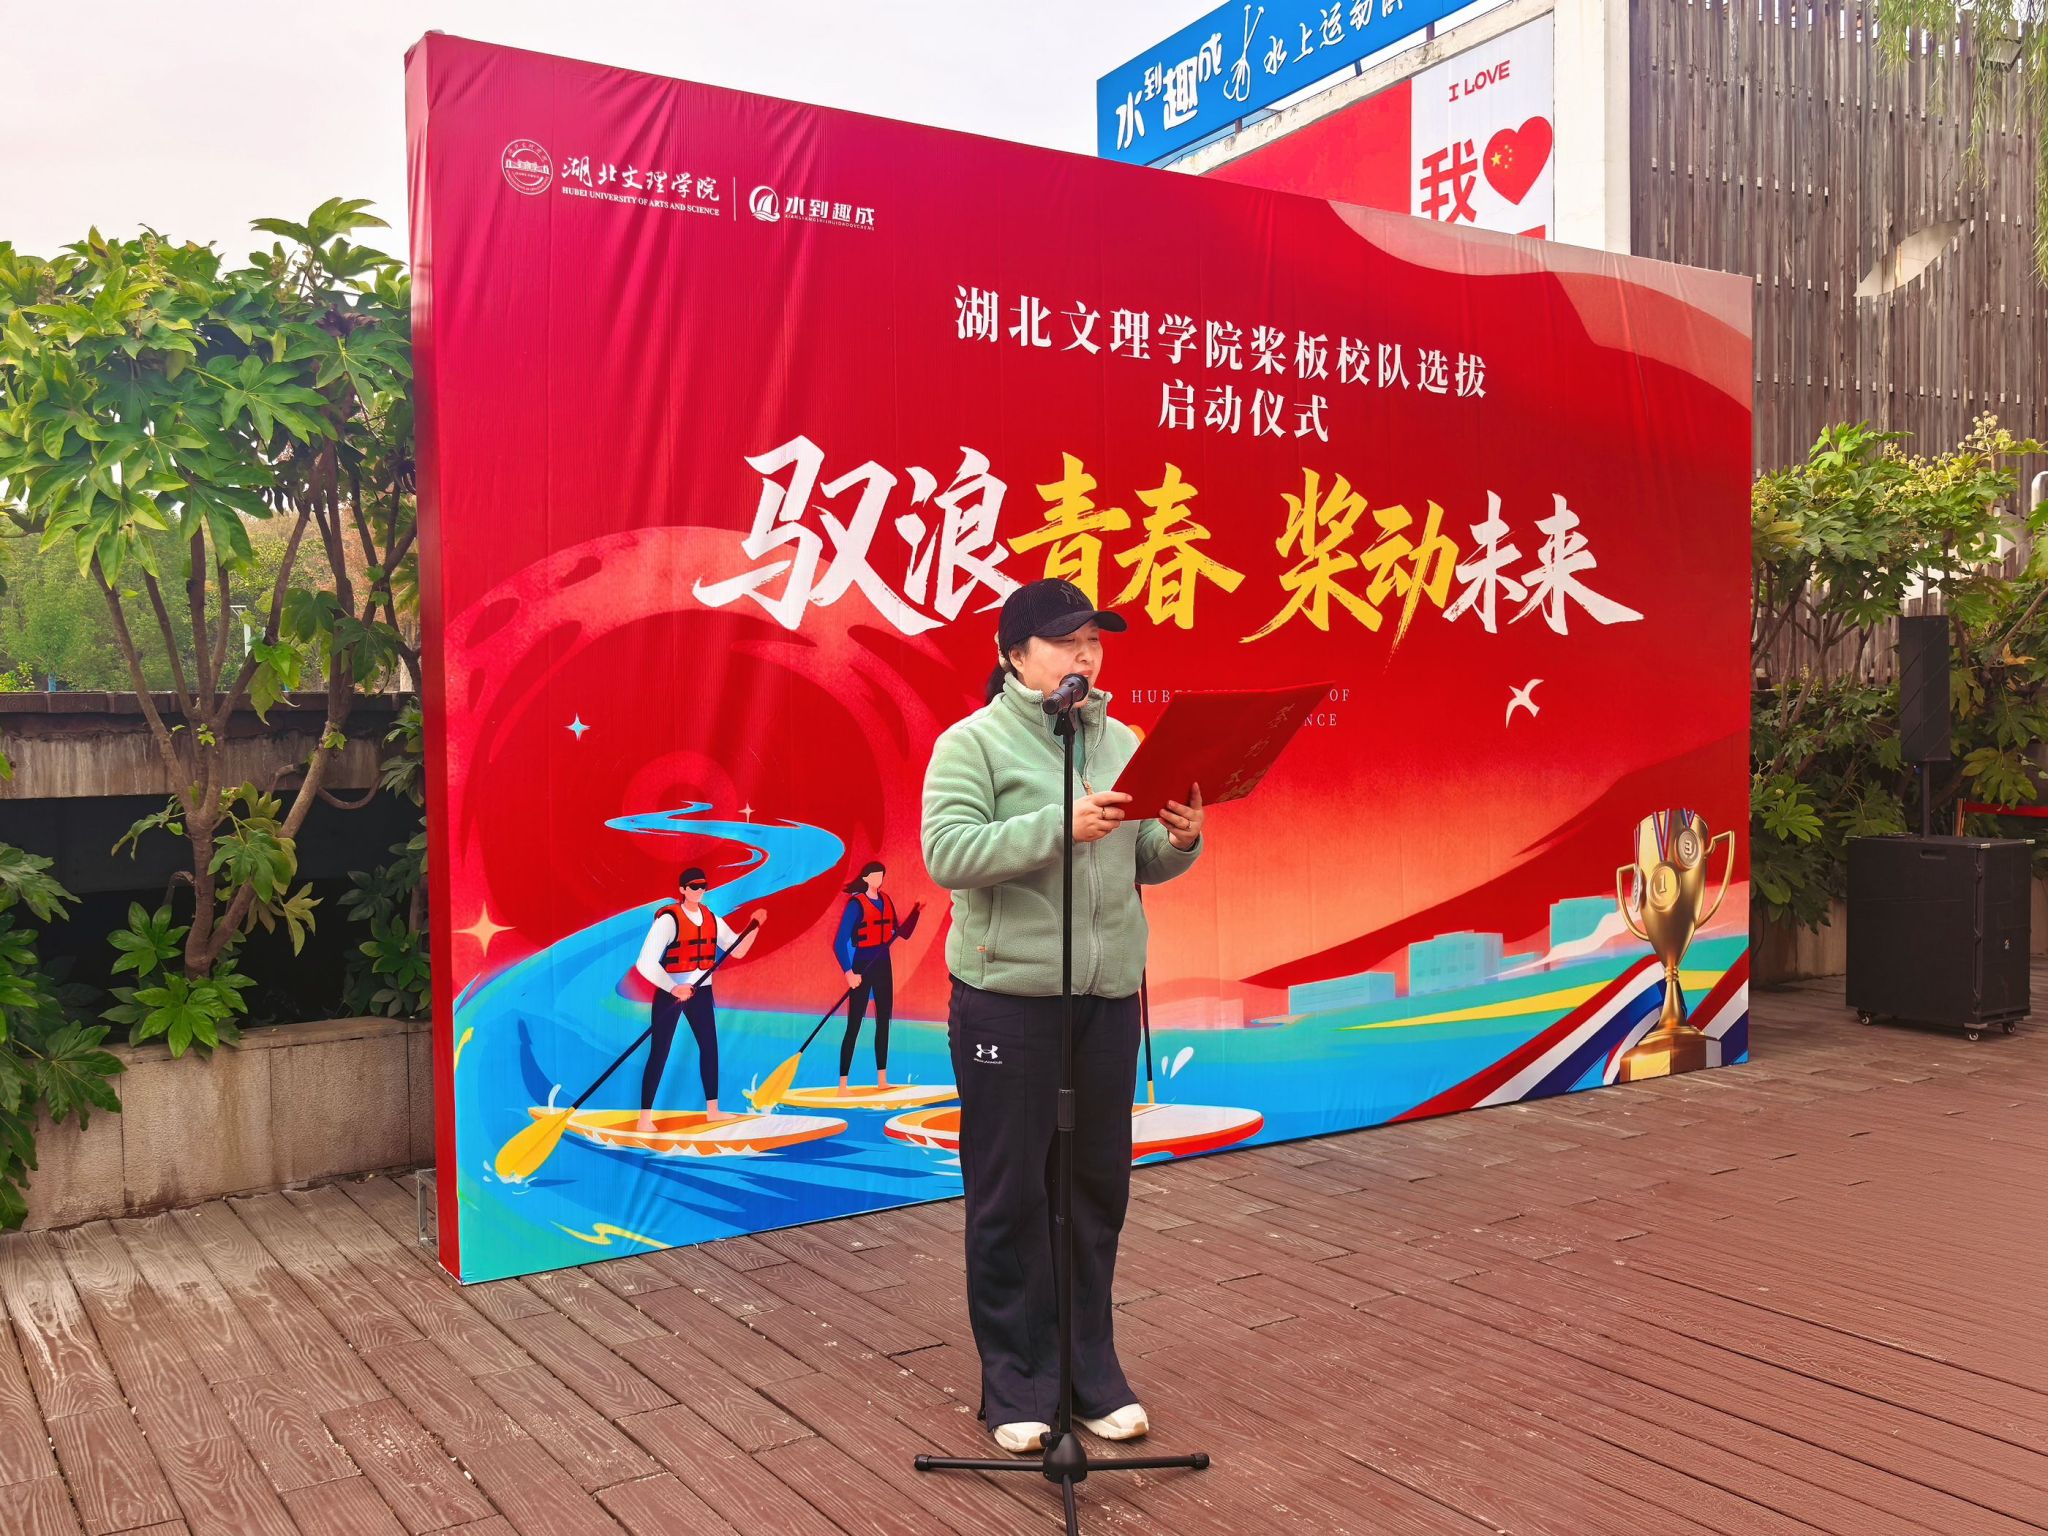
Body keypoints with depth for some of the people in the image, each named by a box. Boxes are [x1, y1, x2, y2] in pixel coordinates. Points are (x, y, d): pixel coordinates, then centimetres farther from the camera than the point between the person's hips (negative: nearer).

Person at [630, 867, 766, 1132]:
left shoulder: (712, 919, 4)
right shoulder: (668, 919, -17)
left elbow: (738, 951, 6)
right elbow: (646, 963, -23)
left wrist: (754, 926, -9)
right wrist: (673, 988, -32)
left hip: (701, 992, 7)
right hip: (670, 992, -7)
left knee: (710, 1047, 12)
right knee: (659, 1053, -5)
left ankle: (712, 1110, 23)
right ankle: (644, 1117, 0)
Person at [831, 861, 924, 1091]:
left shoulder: (885, 900, 7)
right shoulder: (856, 903, -13)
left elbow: (901, 932, 9)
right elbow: (839, 943, -17)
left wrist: (916, 911, -1)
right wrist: (849, 972, -24)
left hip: (883, 965, 7)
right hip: (862, 966, -7)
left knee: (883, 1021, 10)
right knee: (854, 1025, -8)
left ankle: (882, 1080, 17)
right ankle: (842, 1085, -6)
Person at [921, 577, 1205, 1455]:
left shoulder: (1121, 744, 11)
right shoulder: (973, 743, -6)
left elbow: (1145, 866, 13)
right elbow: (947, 854, -18)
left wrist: (1181, 840, -9)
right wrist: (1061, 825, -26)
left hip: (1108, 997, 5)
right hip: (1007, 998, -5)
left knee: (1098, 1188, 12)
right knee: (1010, 1193, 5)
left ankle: (1091, 1369, 27)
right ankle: (1017, 1381, 19)